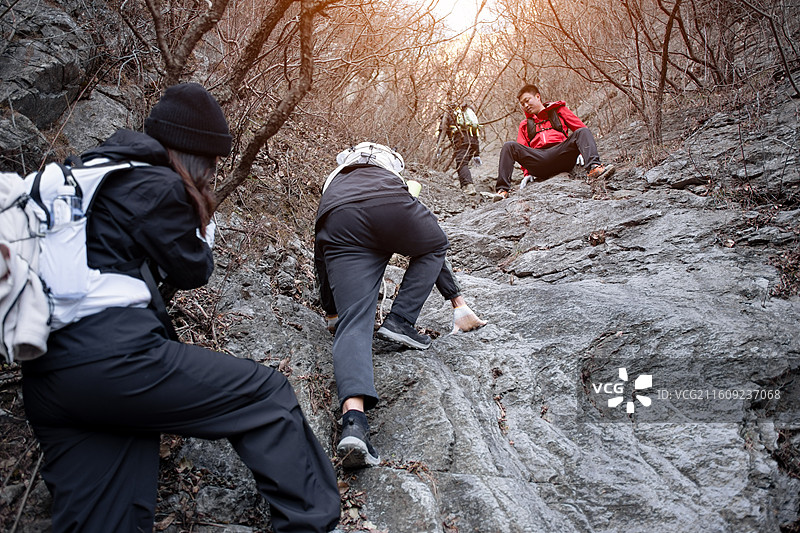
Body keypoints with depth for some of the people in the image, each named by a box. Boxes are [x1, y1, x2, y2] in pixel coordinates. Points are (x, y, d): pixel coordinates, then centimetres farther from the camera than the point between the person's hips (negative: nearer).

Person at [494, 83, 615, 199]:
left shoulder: (558, 110, 24)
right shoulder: (524, 125, 30)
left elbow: (581, 128, 17)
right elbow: (522, 150, 22)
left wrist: (582, 151, 0)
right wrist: (527, 173, 4)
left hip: (562, 157, -1)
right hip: (537, 161, 1)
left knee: (582, 132, -23)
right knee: (509, 146, -20)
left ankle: (593, 168, -45)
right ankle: (502, 189, -31)